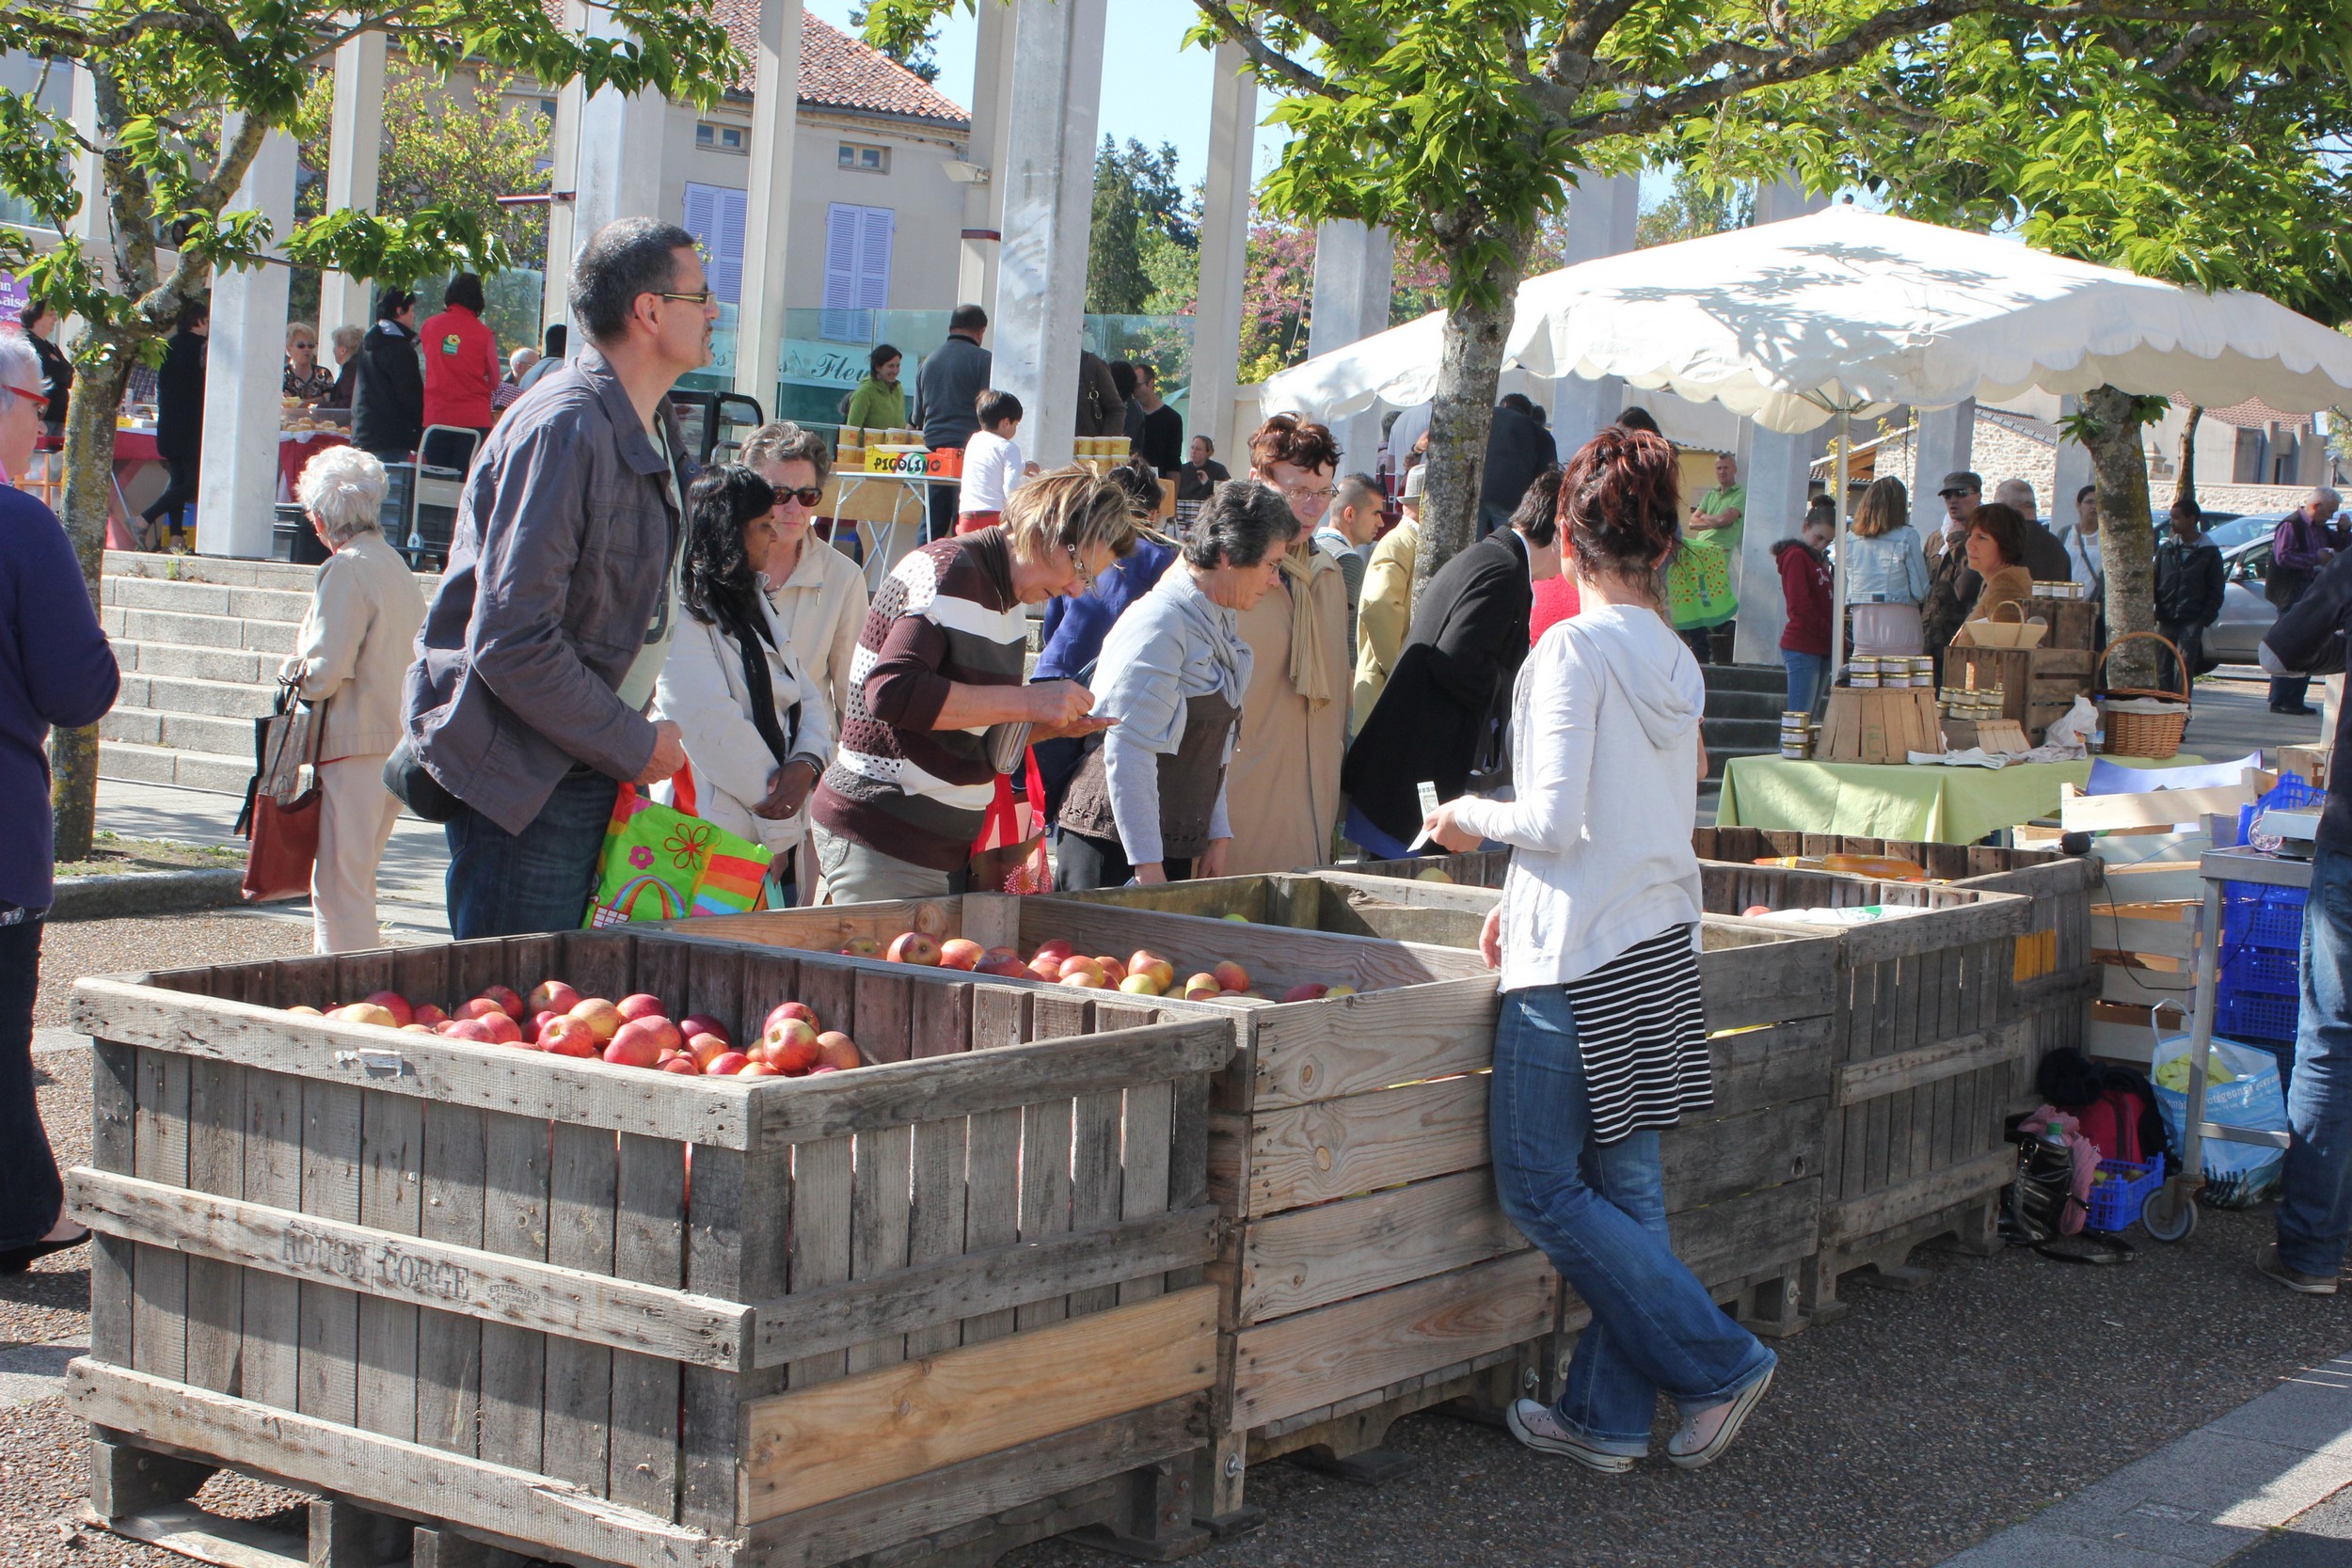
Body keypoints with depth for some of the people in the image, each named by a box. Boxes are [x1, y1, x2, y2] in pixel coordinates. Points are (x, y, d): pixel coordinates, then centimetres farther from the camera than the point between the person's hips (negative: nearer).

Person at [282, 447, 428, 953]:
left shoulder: (345, 570, -13)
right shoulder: (397, 566, 12)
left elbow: (325, 673, -17)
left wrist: (291, 670, 4)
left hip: (354, 746, -9)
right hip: (400, 742, 9)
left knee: (340, 891, -4)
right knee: (351, 885, 17)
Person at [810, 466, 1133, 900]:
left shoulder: (1009, 596, 14)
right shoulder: (948, 572, -13)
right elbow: (892, 691, -28)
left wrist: (1050, 726, 4)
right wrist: (1027, 701, -23)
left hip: (945, 847, 9)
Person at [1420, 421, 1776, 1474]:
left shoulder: (1575, 648, -13)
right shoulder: (1675, 660, 10)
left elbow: (1555, 818, -18)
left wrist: (1472, 819, 1)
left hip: (1581, 958, -8)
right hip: (1660, 946, 8)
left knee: (1539, 1186, 0)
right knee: (1624, 1186, 10)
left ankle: (1719, 1366, 1)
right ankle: (1609, 1416, 15)